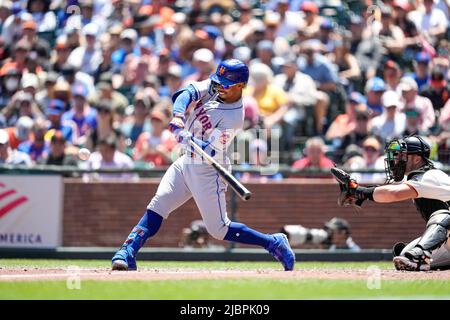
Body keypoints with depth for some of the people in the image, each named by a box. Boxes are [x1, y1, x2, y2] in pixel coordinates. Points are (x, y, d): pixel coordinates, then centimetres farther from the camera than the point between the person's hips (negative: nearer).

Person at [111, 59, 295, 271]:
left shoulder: (234, 117, -23)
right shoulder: (214, 86, -4)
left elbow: (211, 151, -28)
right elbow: (188, 93, -18)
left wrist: (186, 138, -46)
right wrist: (178, 115, -37)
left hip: (207, 172, -7)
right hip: (186, 162, 7)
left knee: (219, 229, -3)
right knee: (157, 206, -8)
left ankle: (274, 243, 10)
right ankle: (127, 254, -13)